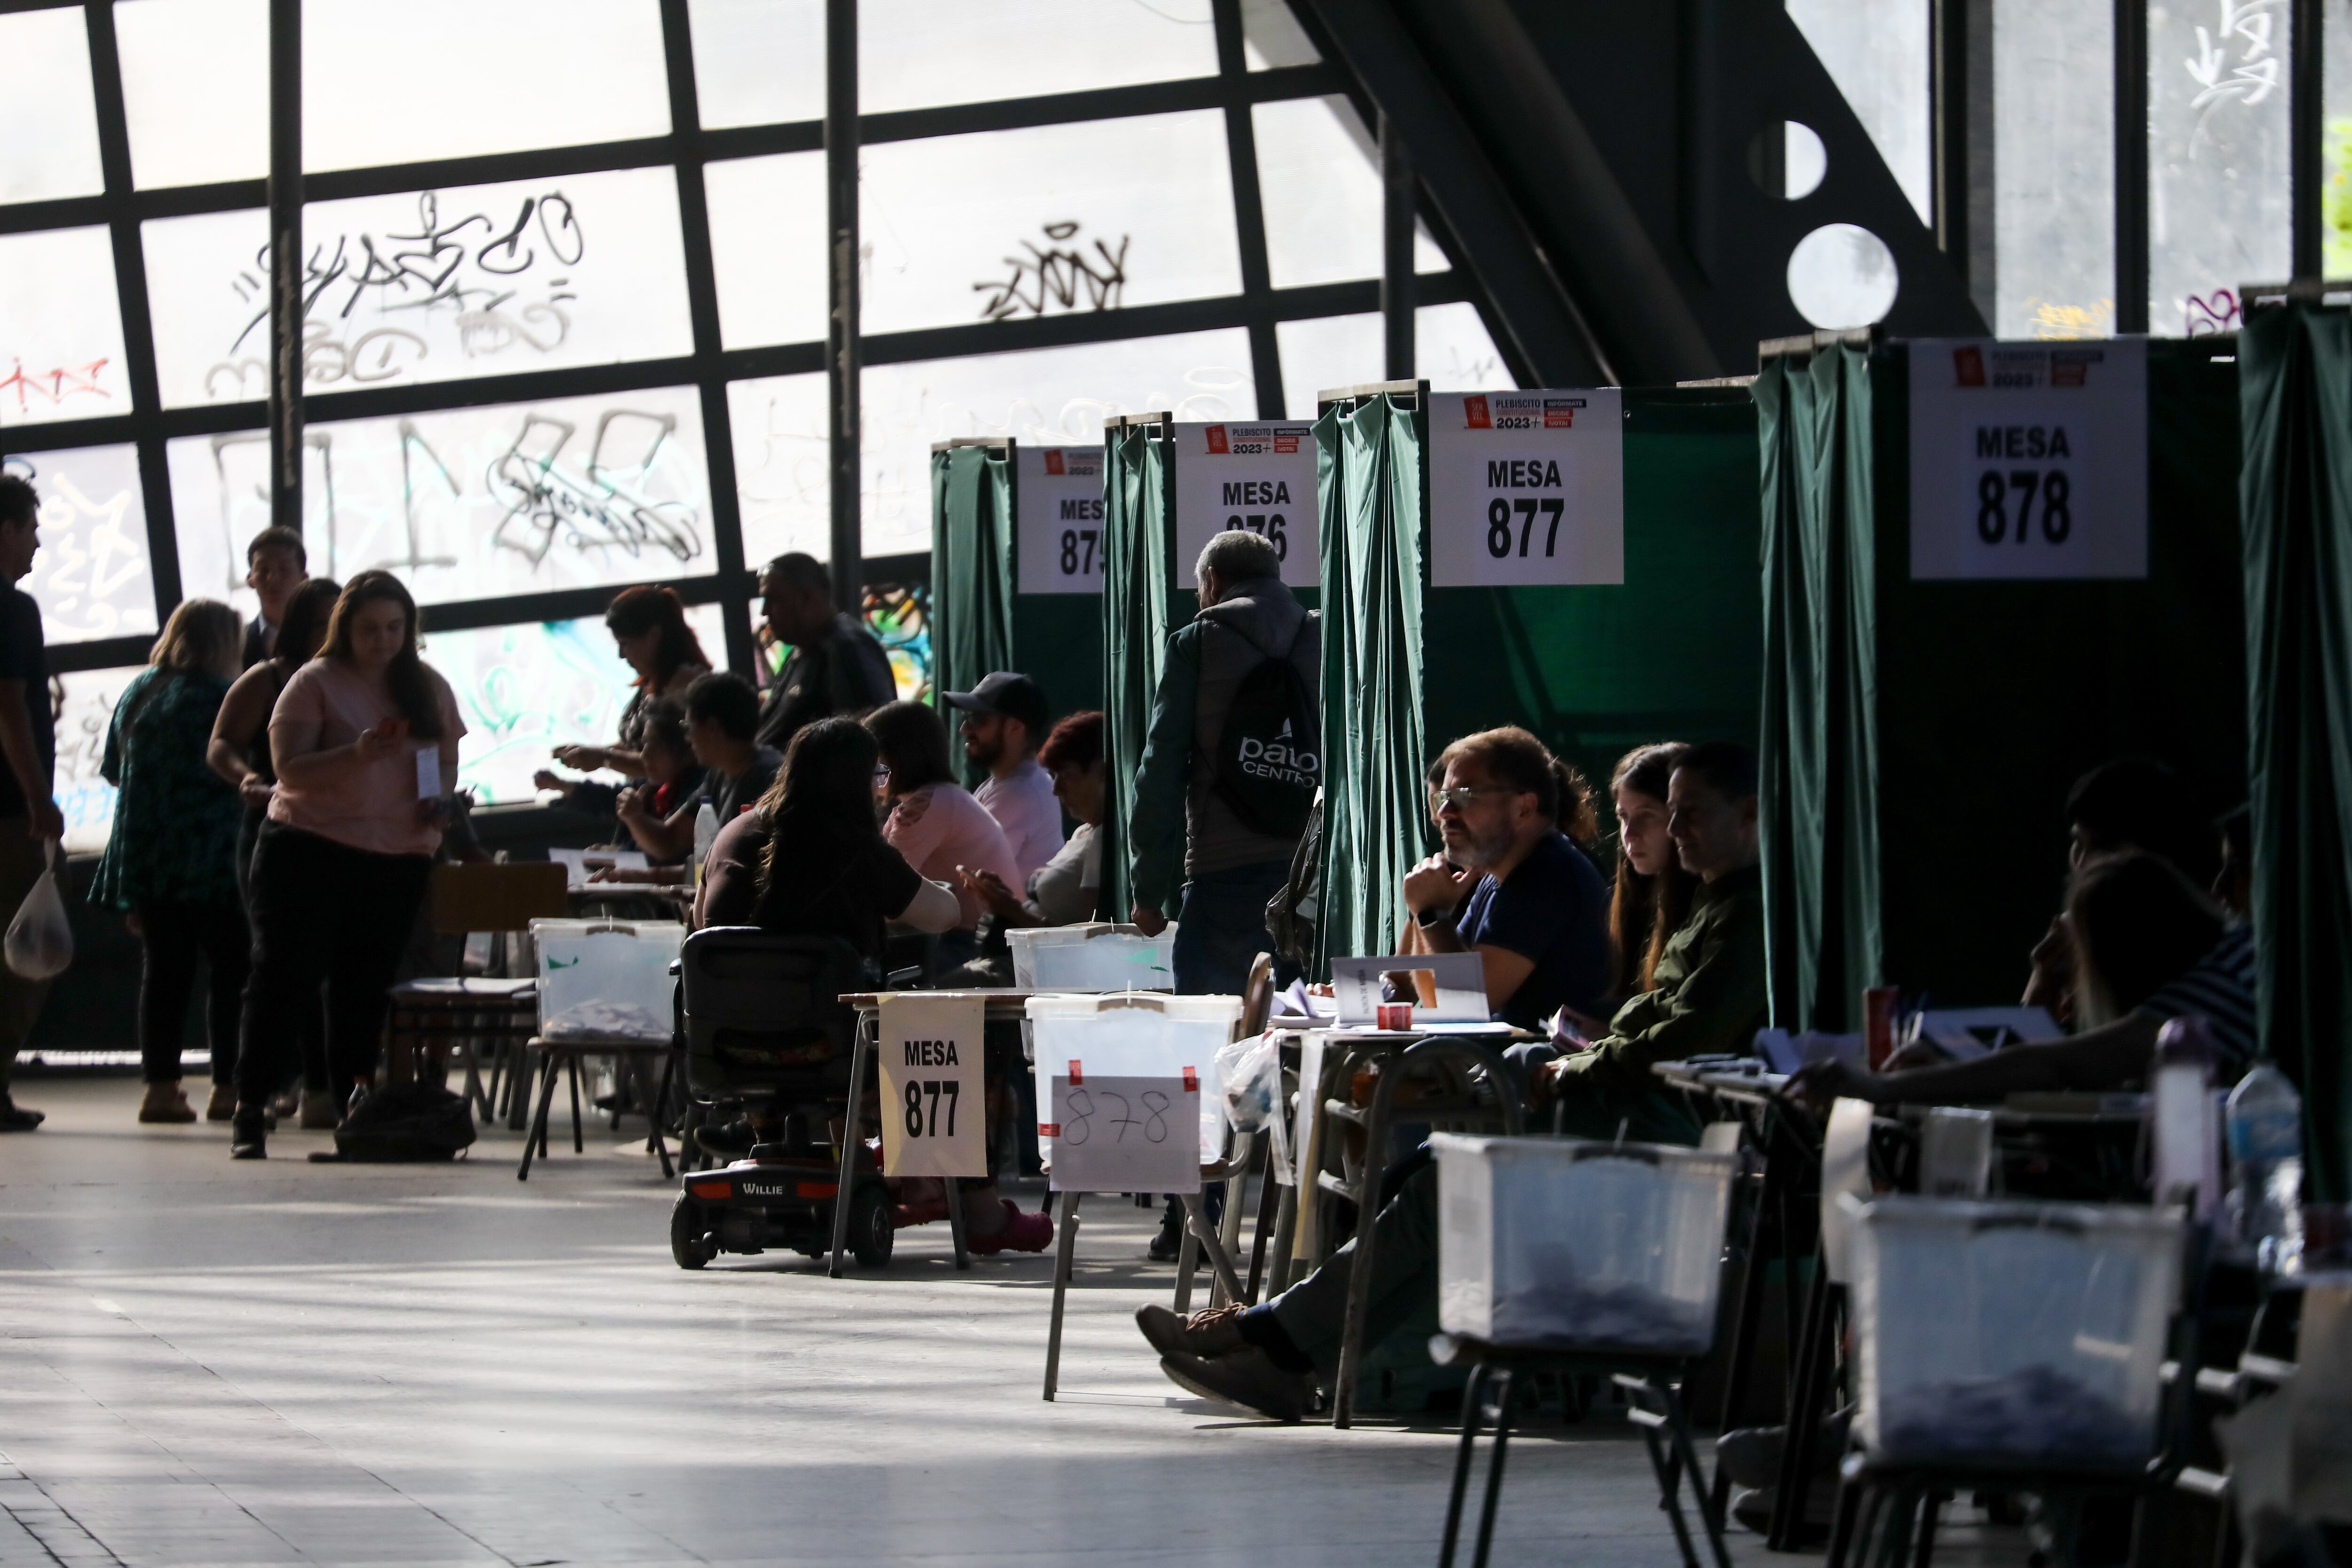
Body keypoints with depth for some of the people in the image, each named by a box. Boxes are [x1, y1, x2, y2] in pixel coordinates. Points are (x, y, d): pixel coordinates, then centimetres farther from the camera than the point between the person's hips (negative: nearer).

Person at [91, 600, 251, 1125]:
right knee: (233, 970, 1)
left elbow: (114, 772, 16)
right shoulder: (221, 698, -12)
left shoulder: (137, 693, 10)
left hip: (146, 860, 7)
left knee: (163, 972, 8)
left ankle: (160, 1086, 5)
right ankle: (229, 1086, -1)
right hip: (212, 860, -7)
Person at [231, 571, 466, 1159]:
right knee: (285, 977, -6)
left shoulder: (428, 689, 12)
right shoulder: (317, 683, -2)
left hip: (398, 861, 4)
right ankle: (249, 1111, -4)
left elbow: (447, 759, 20)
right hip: (309, 850, -4)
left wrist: (441, 799, -2)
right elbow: (290, 769, -11)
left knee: (366, 988, 5)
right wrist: (357, 755, -26)